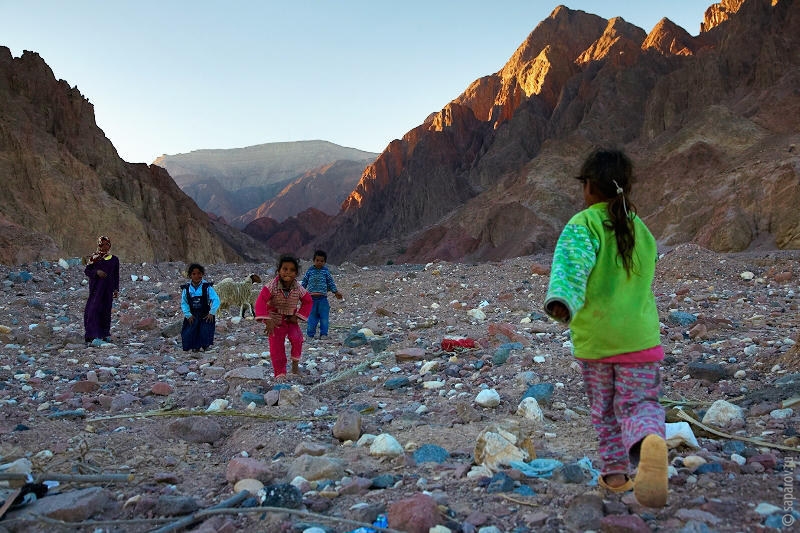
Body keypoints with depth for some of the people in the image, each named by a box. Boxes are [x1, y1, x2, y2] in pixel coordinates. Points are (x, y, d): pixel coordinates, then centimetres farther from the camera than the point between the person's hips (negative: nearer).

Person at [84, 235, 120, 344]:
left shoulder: (114, 259, 9)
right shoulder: (94, 258, 4)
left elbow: (116, 276, 11)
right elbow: (86, 271, 3)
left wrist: (116, 290, 7)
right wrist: (96, 272, -15)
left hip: (108, 288, 2)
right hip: (96, 287, -2)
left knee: (106, 310, 5)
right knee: (94, 310, -10)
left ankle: (105, 334, 14)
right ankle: (95, 335, -13)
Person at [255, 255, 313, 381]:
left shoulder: (298, 288, -9)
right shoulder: (272, 287, -18)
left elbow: (308, 301, 3)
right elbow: (261, 301, -26)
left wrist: (298, 316, -6)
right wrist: (267, 320, -35)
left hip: (291, 319, 1)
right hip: (276, 321, -1)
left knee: (297, 338, -24)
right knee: (276, 347, -3)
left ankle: (295, 362, 0)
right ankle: (280, 374, 11)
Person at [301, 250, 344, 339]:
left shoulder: (326, 271, 4)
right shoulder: (310, 271, 5)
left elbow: (331, 283, 8)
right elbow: (304, 282, 11)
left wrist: (336, 292, 4)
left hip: (322, 298, 0)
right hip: (312, 298, 0)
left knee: (324, 317, 1)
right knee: (312, 317, 4)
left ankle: (323, 334, 11)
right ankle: (310, 334, 12)